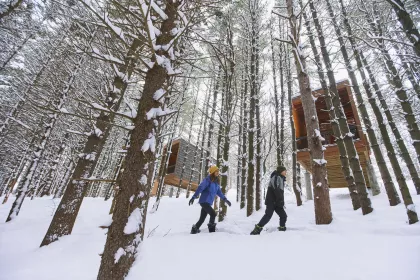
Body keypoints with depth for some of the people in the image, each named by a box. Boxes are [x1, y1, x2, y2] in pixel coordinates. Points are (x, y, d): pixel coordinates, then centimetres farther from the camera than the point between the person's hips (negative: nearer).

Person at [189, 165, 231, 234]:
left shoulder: (216, 182, 12)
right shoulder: (207, 180, -12)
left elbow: (219, 192, 21)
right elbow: (200, 188, -19)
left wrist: (225, 199, 19)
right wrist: (194, 197, -26)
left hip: (209, 202, 8)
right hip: (204, 201, -8)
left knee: (202, 218, 10)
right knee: (213, 214, -14)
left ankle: (194, 230, 23)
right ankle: (211, 228, 6)